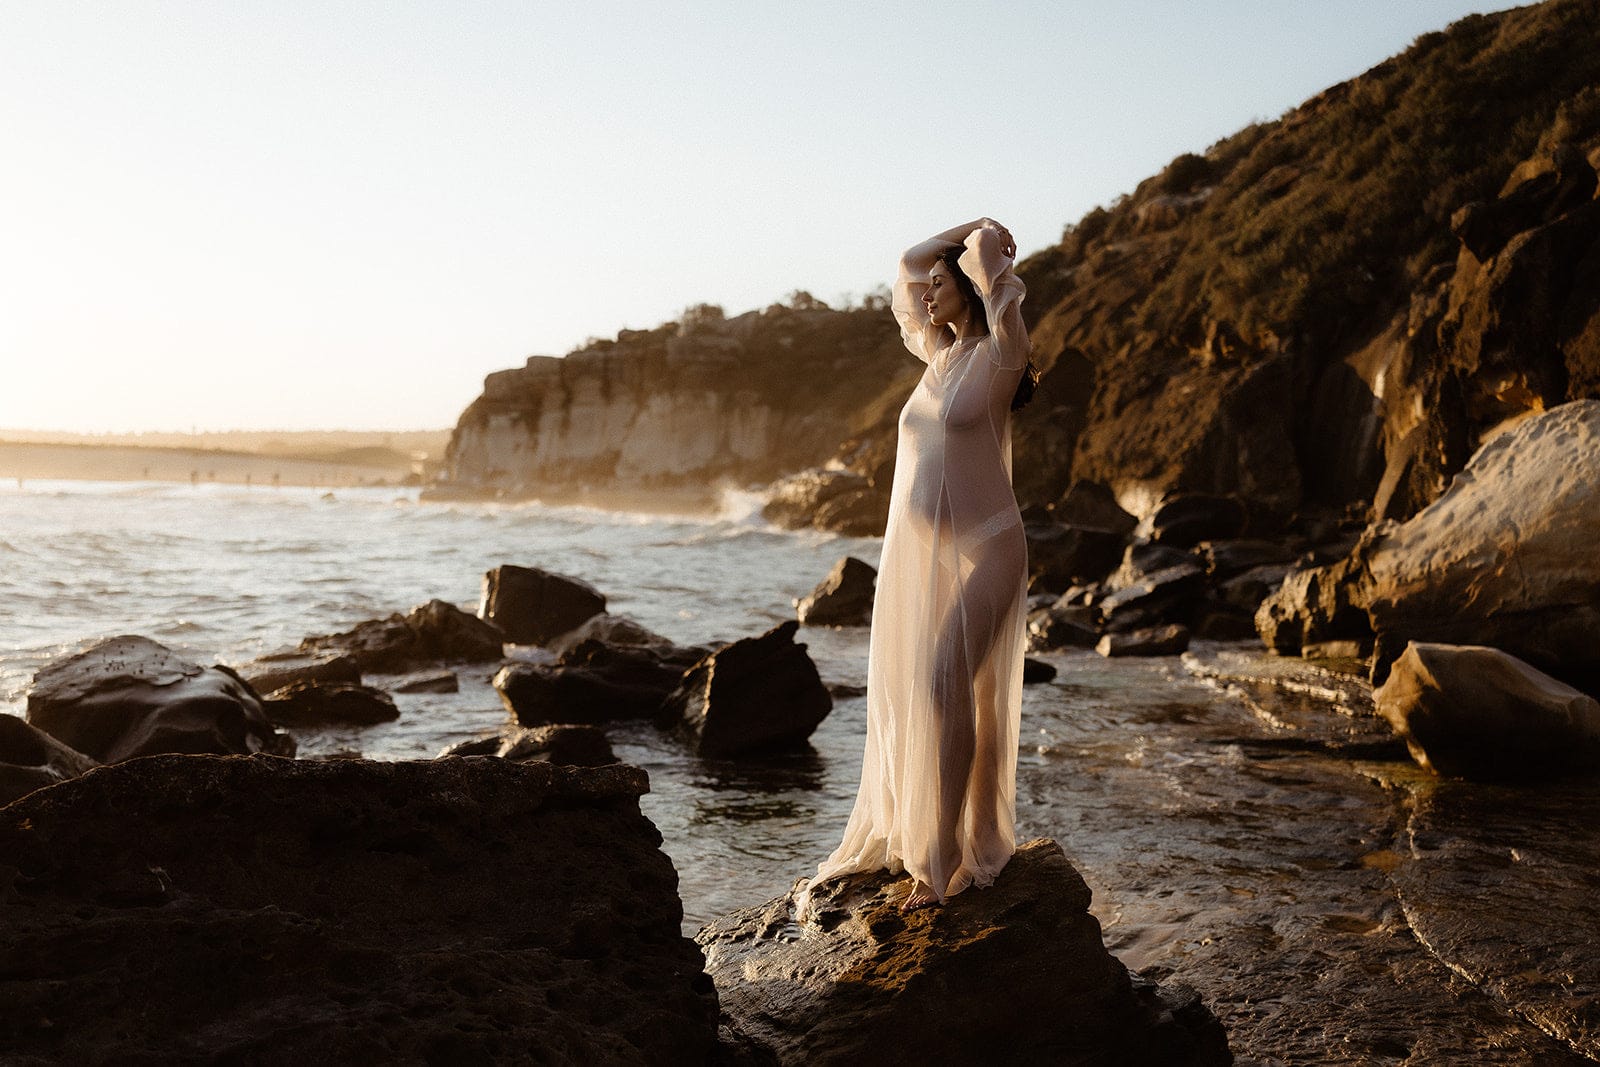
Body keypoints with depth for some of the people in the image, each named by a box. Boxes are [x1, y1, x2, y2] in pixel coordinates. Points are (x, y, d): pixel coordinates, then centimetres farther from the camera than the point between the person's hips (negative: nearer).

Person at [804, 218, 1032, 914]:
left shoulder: (998, 353, -6)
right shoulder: (940, 354, 14)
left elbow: (987, 251, -16)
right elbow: (908, 265, 23)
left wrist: (985, 240, 6)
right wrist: (976, 225, 20)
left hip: (977, 553, -7)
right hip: (915, 554, 8)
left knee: (945, 691, -14)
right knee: (904, 694, 8)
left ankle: (943, 860, -7)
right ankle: (911, 830, 22)